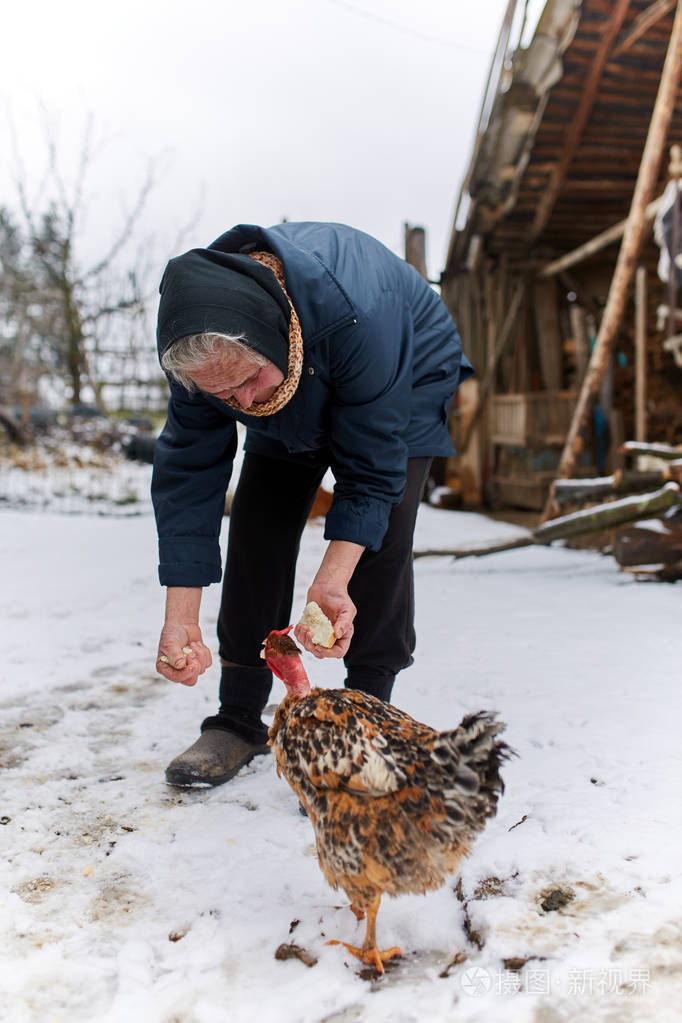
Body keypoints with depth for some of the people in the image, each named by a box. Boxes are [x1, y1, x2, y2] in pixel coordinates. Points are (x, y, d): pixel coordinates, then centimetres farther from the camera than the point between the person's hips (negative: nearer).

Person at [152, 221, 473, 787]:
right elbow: (188, 471, -26)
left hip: (406, 382, -3)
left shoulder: (358, 314, -45)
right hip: (295, 407, 4)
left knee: (381, 546, -20)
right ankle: (239, 721, 5)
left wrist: (332, 581, -45)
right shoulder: (197, 346, -30)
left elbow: (371, 465, -36)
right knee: (257, 532, -6)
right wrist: (180, 619, -31)